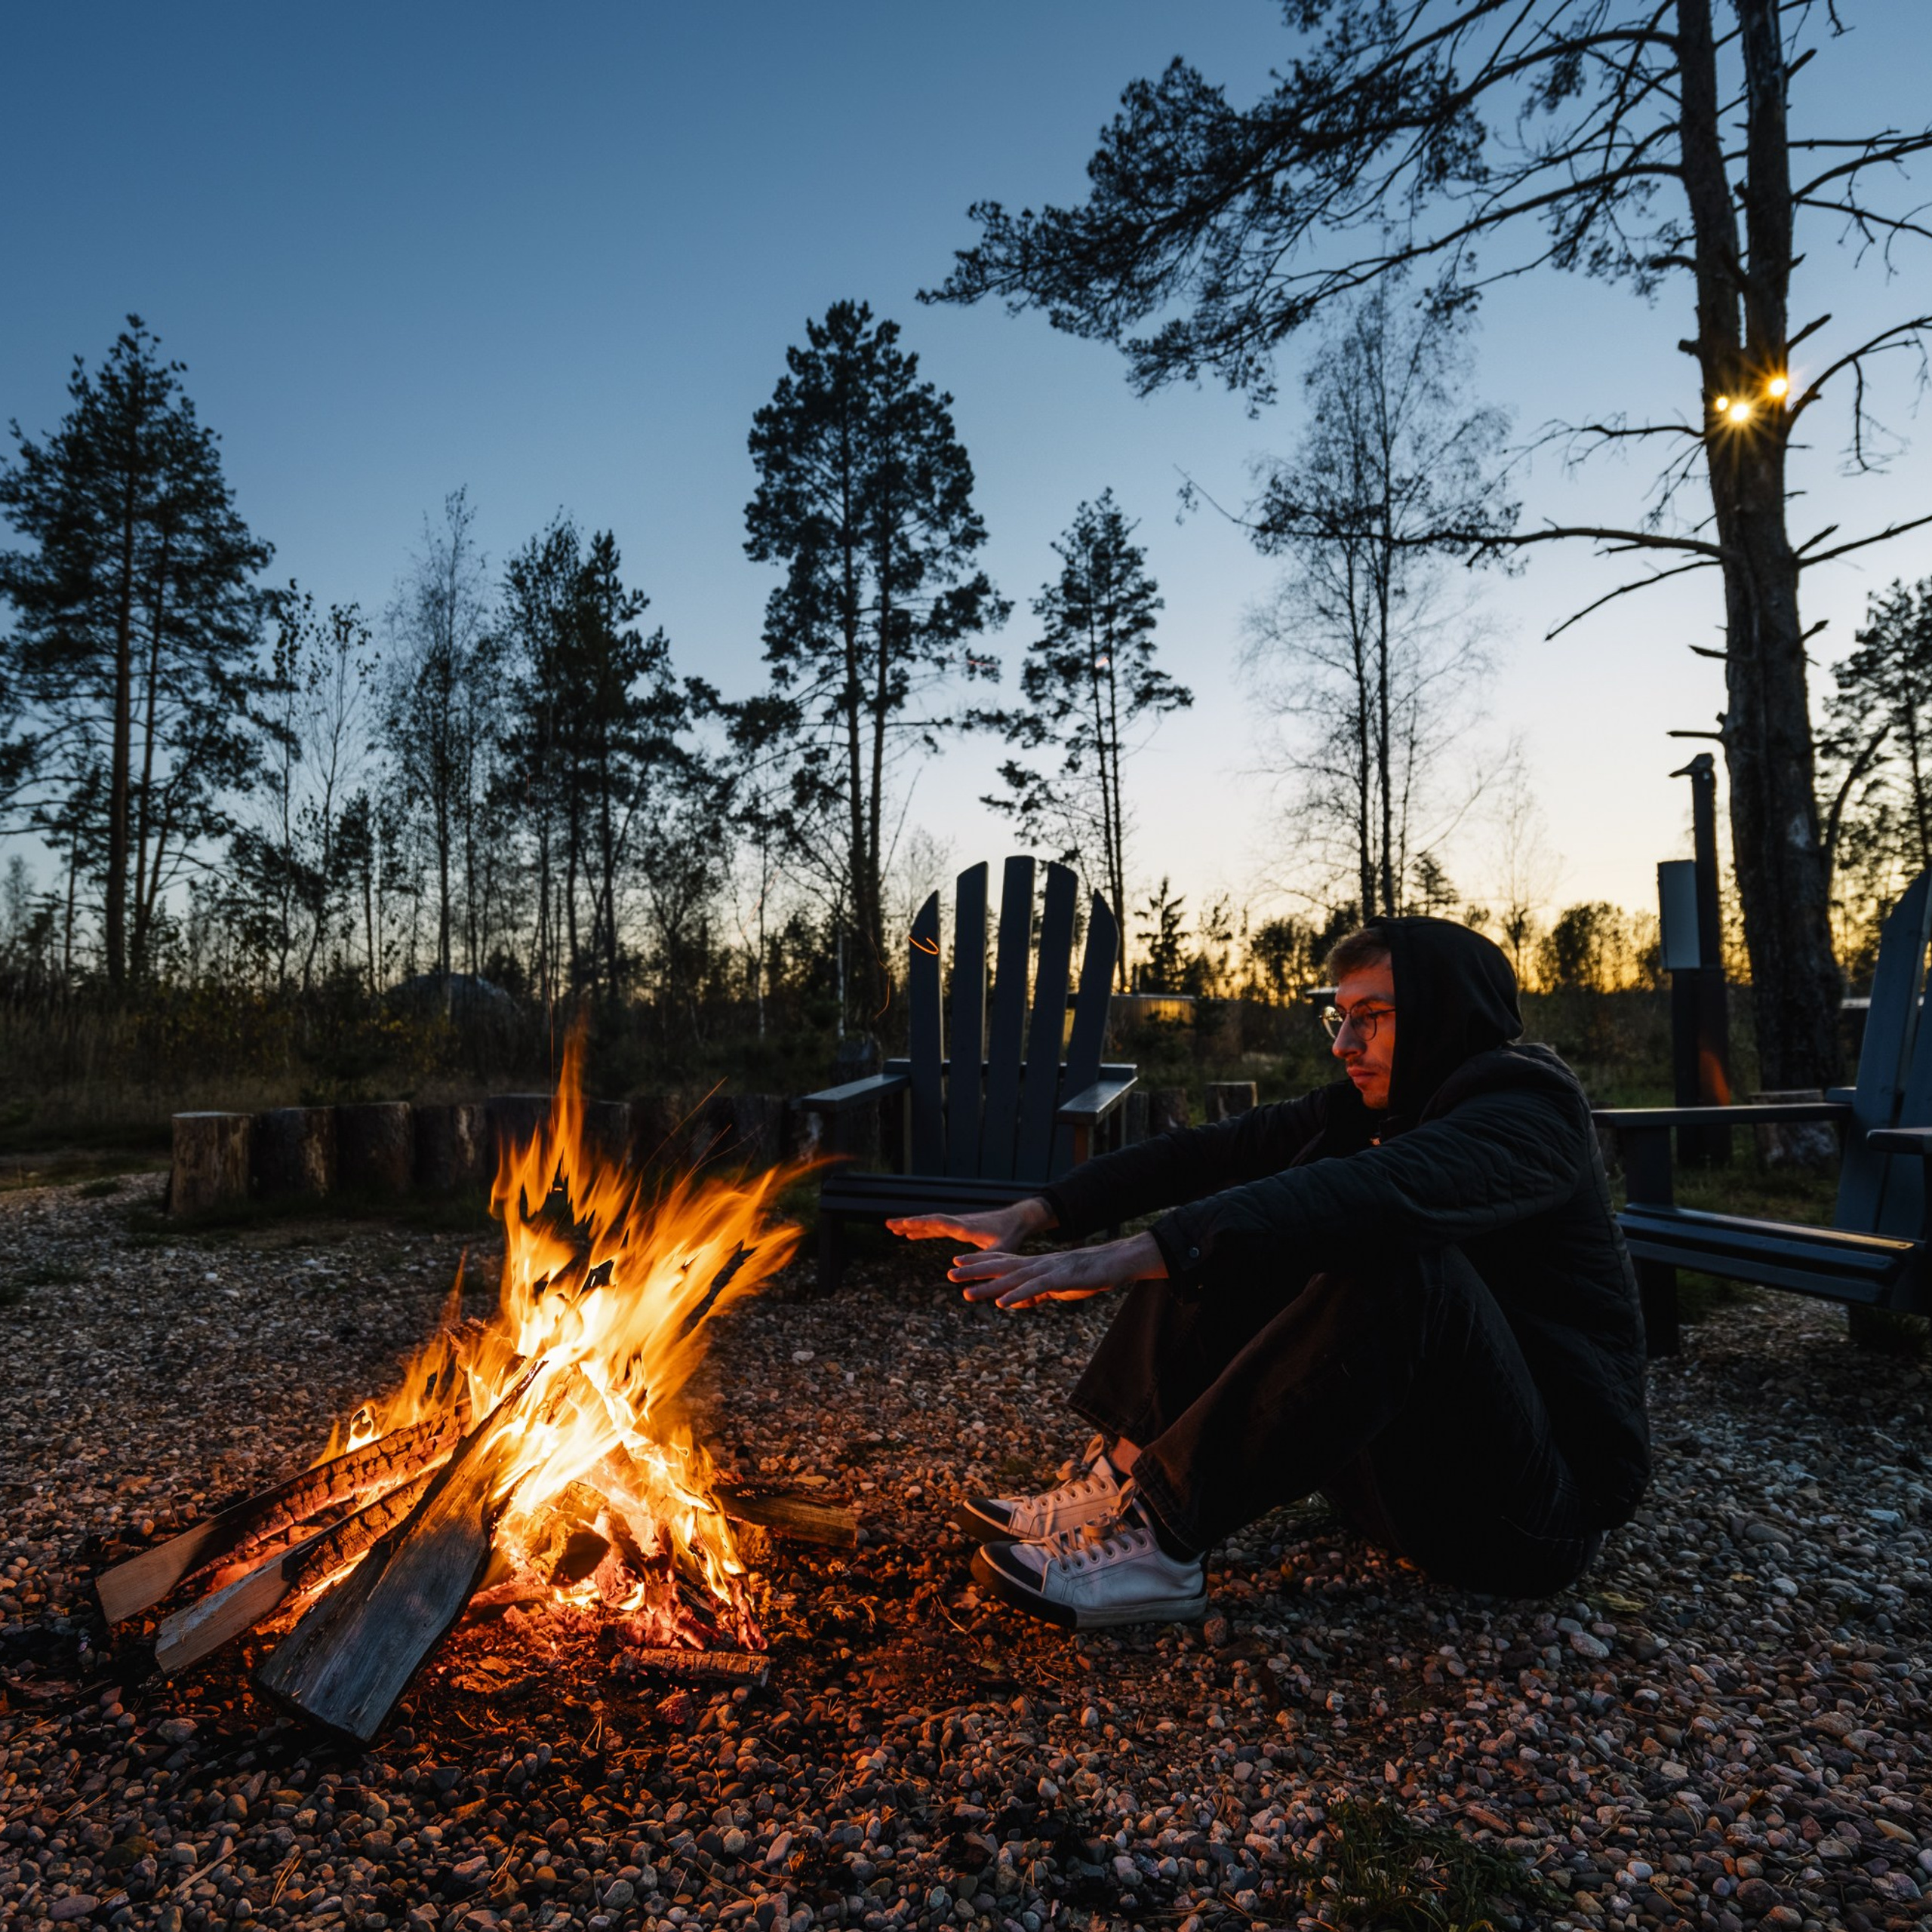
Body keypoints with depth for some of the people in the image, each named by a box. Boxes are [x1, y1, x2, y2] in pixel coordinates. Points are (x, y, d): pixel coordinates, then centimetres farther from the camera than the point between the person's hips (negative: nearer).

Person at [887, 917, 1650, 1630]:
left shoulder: (1527, 1115, -18)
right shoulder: (1368, 1105, 6)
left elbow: (1375, 1192, -37)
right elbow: (1203, 1153, -3)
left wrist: (1133, 1255, -46)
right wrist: (1034, 1214, -15)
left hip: (1538, 1503, -7)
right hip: (1413, 1463, 7)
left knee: (1400, 1257, -34)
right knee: (1227, 1226, 0)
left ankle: (1164, 1538, -27)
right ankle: (1122, 1477, -12)